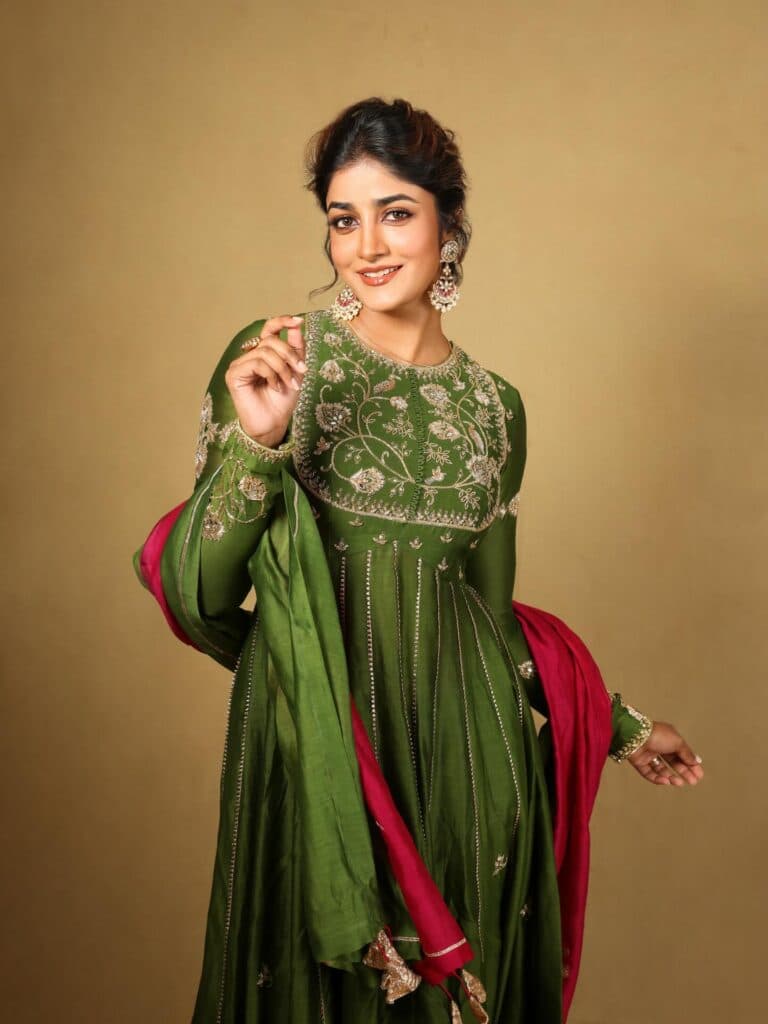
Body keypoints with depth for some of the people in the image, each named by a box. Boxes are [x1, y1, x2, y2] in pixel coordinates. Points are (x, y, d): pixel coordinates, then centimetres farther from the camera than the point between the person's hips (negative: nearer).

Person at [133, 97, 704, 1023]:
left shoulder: (493, 407, 5)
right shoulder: (273, 362, -5)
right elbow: (197, 594, -9)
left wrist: (621, 725, 17)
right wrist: (255, 442, -23)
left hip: (464, 751, 3)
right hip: (316, 747, -2)